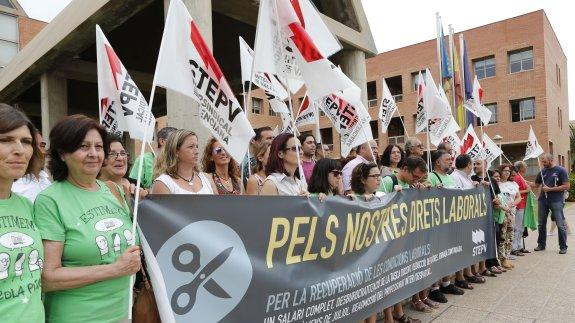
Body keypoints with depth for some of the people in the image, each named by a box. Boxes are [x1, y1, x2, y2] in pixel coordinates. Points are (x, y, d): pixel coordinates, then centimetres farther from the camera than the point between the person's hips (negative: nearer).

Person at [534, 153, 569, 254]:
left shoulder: (561, 170, -5)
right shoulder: (543, 171, 10)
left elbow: (567, 186, -11)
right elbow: (536, 184, 17)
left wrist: (550, 189, -14)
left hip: (556, 201, -5)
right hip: (543, 200, 5)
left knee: (560, 225, -1)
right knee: (541, 224, 11)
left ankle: (563, 247, 9)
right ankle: (541, 244, 22)